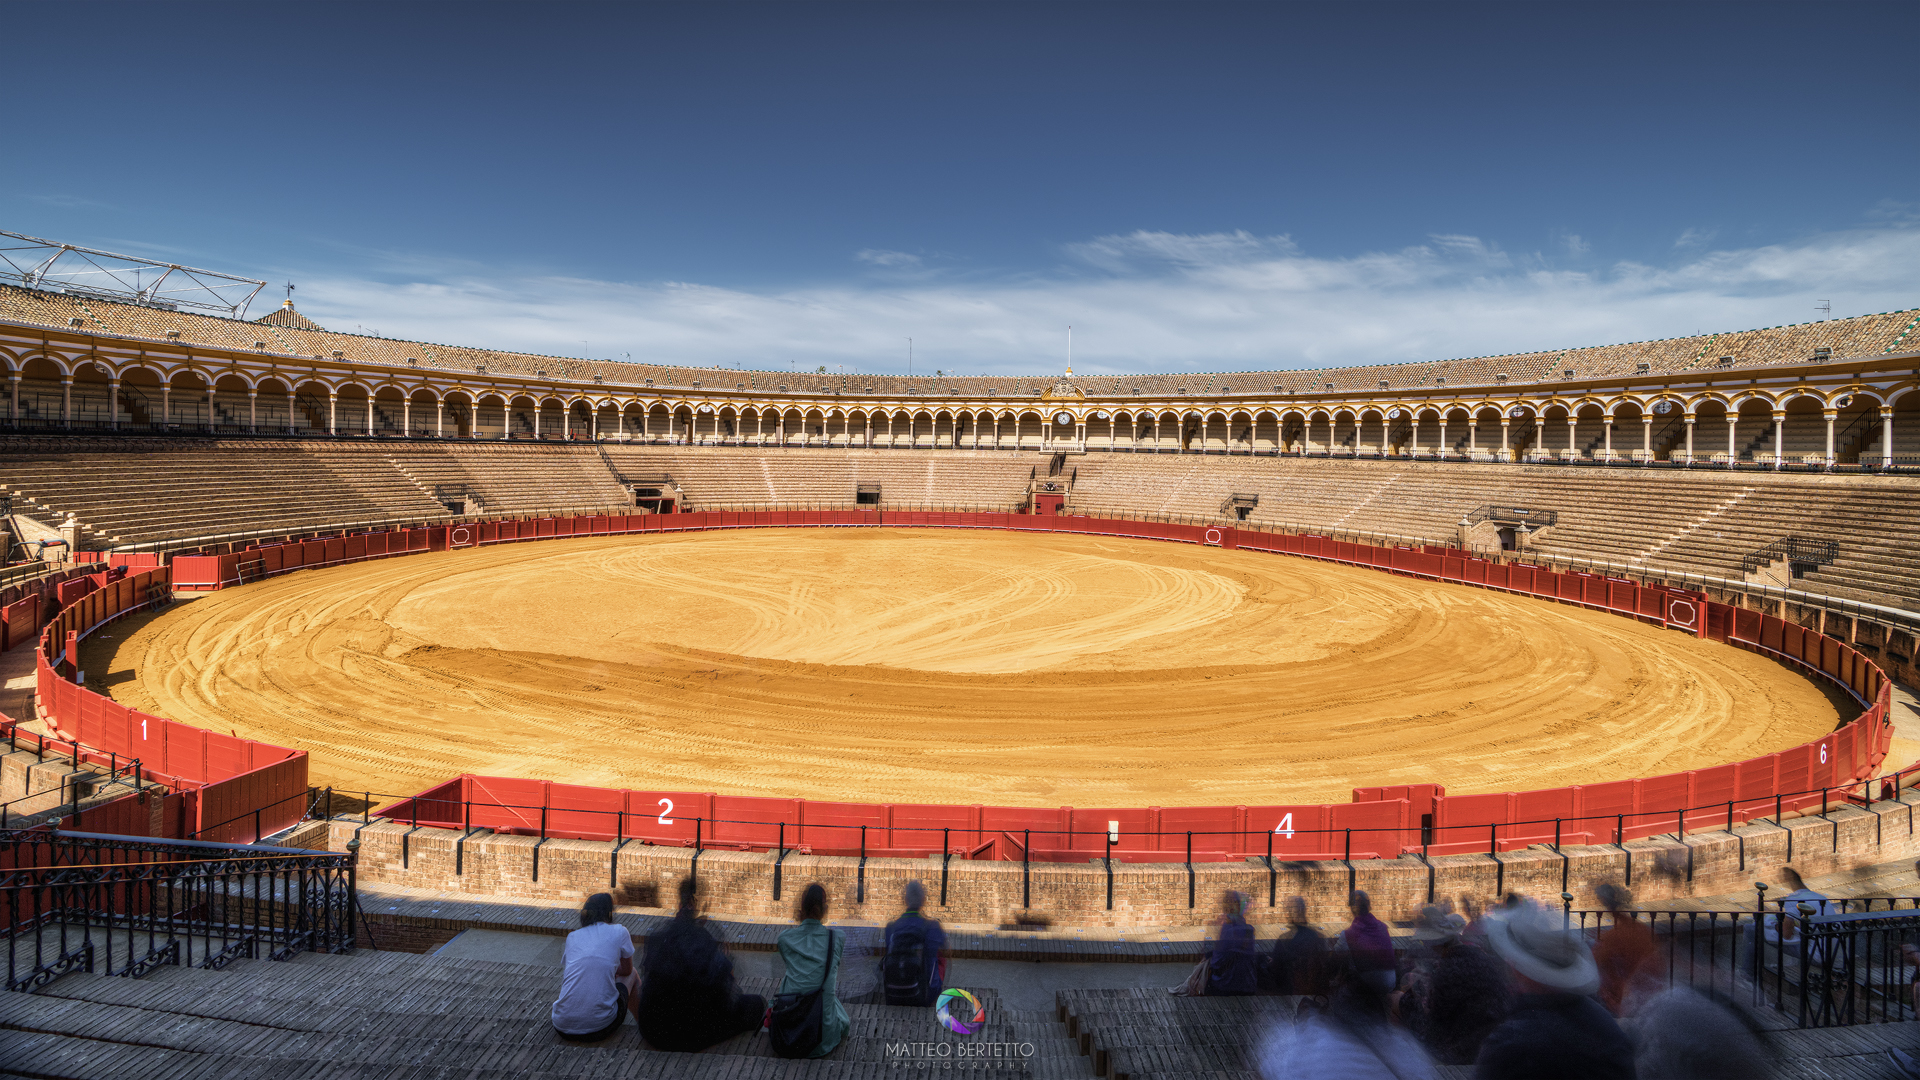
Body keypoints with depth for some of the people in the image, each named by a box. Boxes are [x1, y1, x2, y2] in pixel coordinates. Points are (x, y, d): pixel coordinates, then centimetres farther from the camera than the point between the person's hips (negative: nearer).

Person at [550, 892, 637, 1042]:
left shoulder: (572, 937, 12)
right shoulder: (619, 932, 3)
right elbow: (626, 970, 20)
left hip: (562, 1026, 3)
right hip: (599, 1026, -3)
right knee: (631, 974, 25)